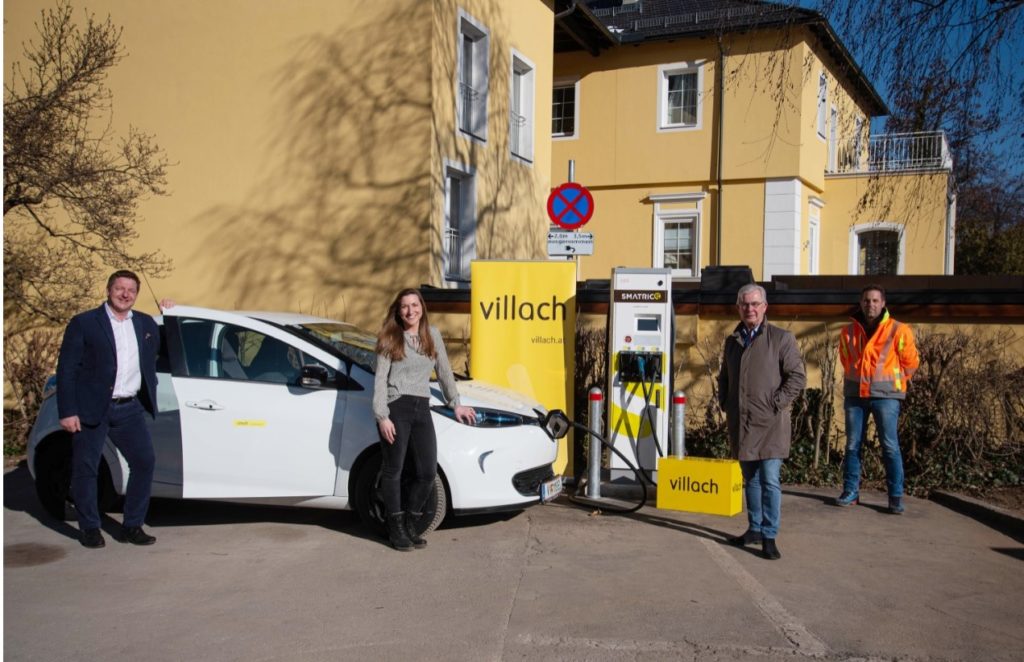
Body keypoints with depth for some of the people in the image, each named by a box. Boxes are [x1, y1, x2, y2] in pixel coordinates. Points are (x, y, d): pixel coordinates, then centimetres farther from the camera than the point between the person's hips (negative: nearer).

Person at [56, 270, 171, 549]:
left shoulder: (145, 323, 12)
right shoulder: (83, 323, -2)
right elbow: (66, 369, -5)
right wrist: (67, 412, -13)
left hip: (130, 409, 4)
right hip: (92, 409, -4)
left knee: (144, 462, 3)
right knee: (85, 469, 4)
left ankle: (132, 526, 15)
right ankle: (89, 528, 20)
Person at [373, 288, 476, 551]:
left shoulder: (433, 335, 12)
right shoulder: (390, 339, 0)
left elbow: (444, 371, 20)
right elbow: (380, 379, -5)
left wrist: (455, 404, 22)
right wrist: (381, 416, -13)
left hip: (422, 409, 4)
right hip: (396, 408, -4)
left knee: (427, 472, 1)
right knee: (393, 471, 2)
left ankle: (411, 526, 18)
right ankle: (397, 529, 14)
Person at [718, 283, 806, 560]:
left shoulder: (781, 338, -3)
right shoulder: (732, 341, 14)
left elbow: (797, 377, -6)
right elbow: (724, 378, 25)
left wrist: (776, 404, -12)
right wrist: (725, 404, 11)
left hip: (770, 424, -5)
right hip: (740, 423, 5)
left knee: (769, 480, -7)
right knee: (750, 479, 14)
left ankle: (769, 537, 0)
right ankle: (755, 529, 25)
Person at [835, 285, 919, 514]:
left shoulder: (898, 331, -4)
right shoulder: (849, 331, 7)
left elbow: (910, 363, 6)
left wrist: (893, 382, 10)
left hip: (885, 396, -3)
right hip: (855, 394, 4)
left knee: (890, 446, -4)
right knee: (852, 445, 7)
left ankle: (896, 497, 1)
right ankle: (850, 491, 16)